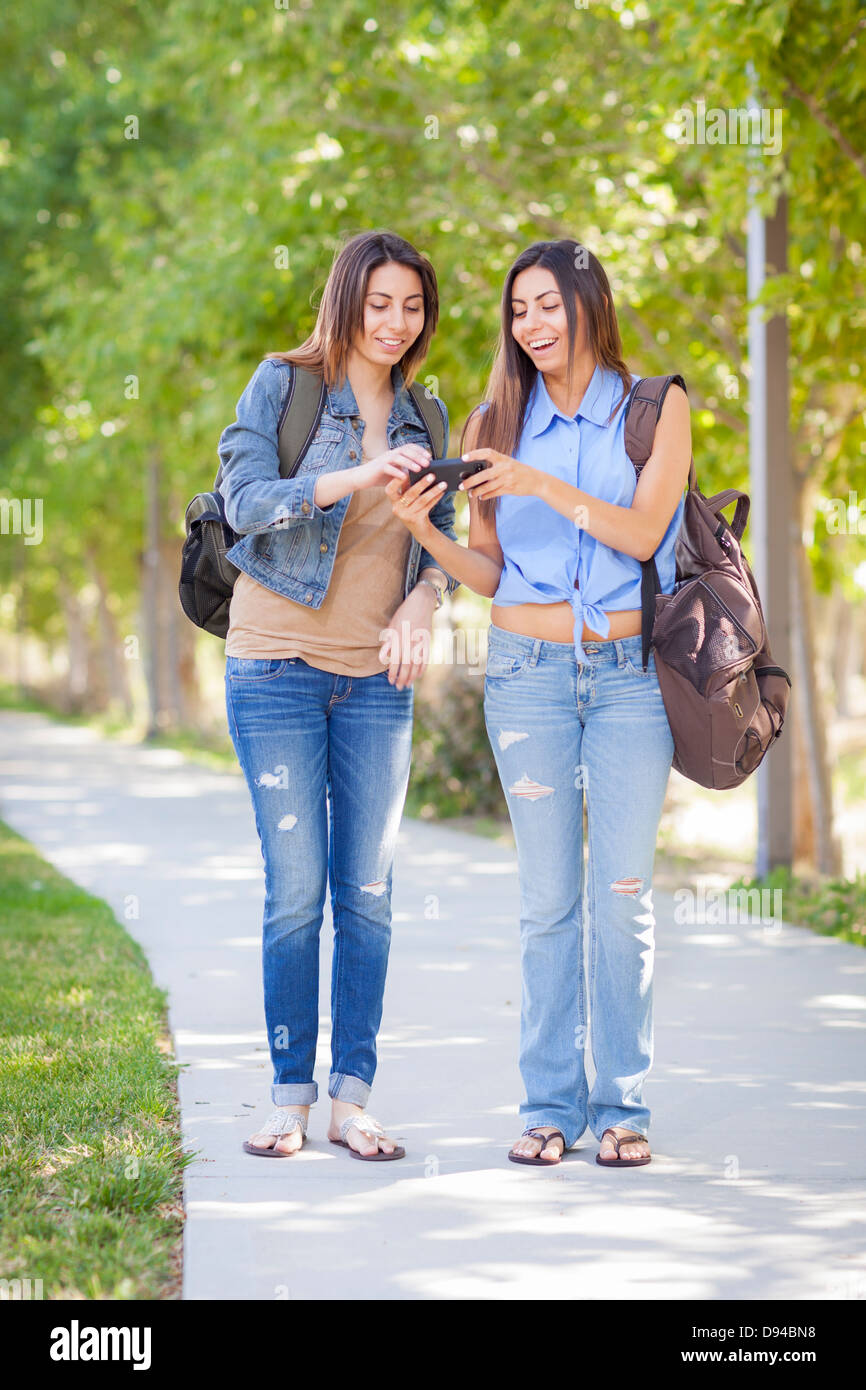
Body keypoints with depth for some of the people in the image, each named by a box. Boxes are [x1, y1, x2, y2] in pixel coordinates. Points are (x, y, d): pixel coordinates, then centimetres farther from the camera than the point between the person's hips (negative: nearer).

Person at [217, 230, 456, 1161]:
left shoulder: (422, 415, 12)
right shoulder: (282, 384, -1)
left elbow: (442, 541, 13)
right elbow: (244, 498, -14)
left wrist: (420, 606, -8)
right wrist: (351, 478, -27)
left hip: (377, 679, 4)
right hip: (279, 668, -4)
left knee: (368, 893, 1)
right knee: (296, 890, -4)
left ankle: (352, 1100, 8)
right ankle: (289, 1097, 7)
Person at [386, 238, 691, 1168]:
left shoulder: (655, 409, 3)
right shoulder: (498, 421, 9)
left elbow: (642, 532, -10)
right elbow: (489, 573, 9)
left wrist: (543, 484, -18)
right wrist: (421, 526, -8)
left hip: (630, 672, -1)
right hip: (529, 671, 1)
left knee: (624, 896, -3)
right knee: (548, 898, 1)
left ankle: (622, 1106, 5)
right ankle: (551, 1103, 8)